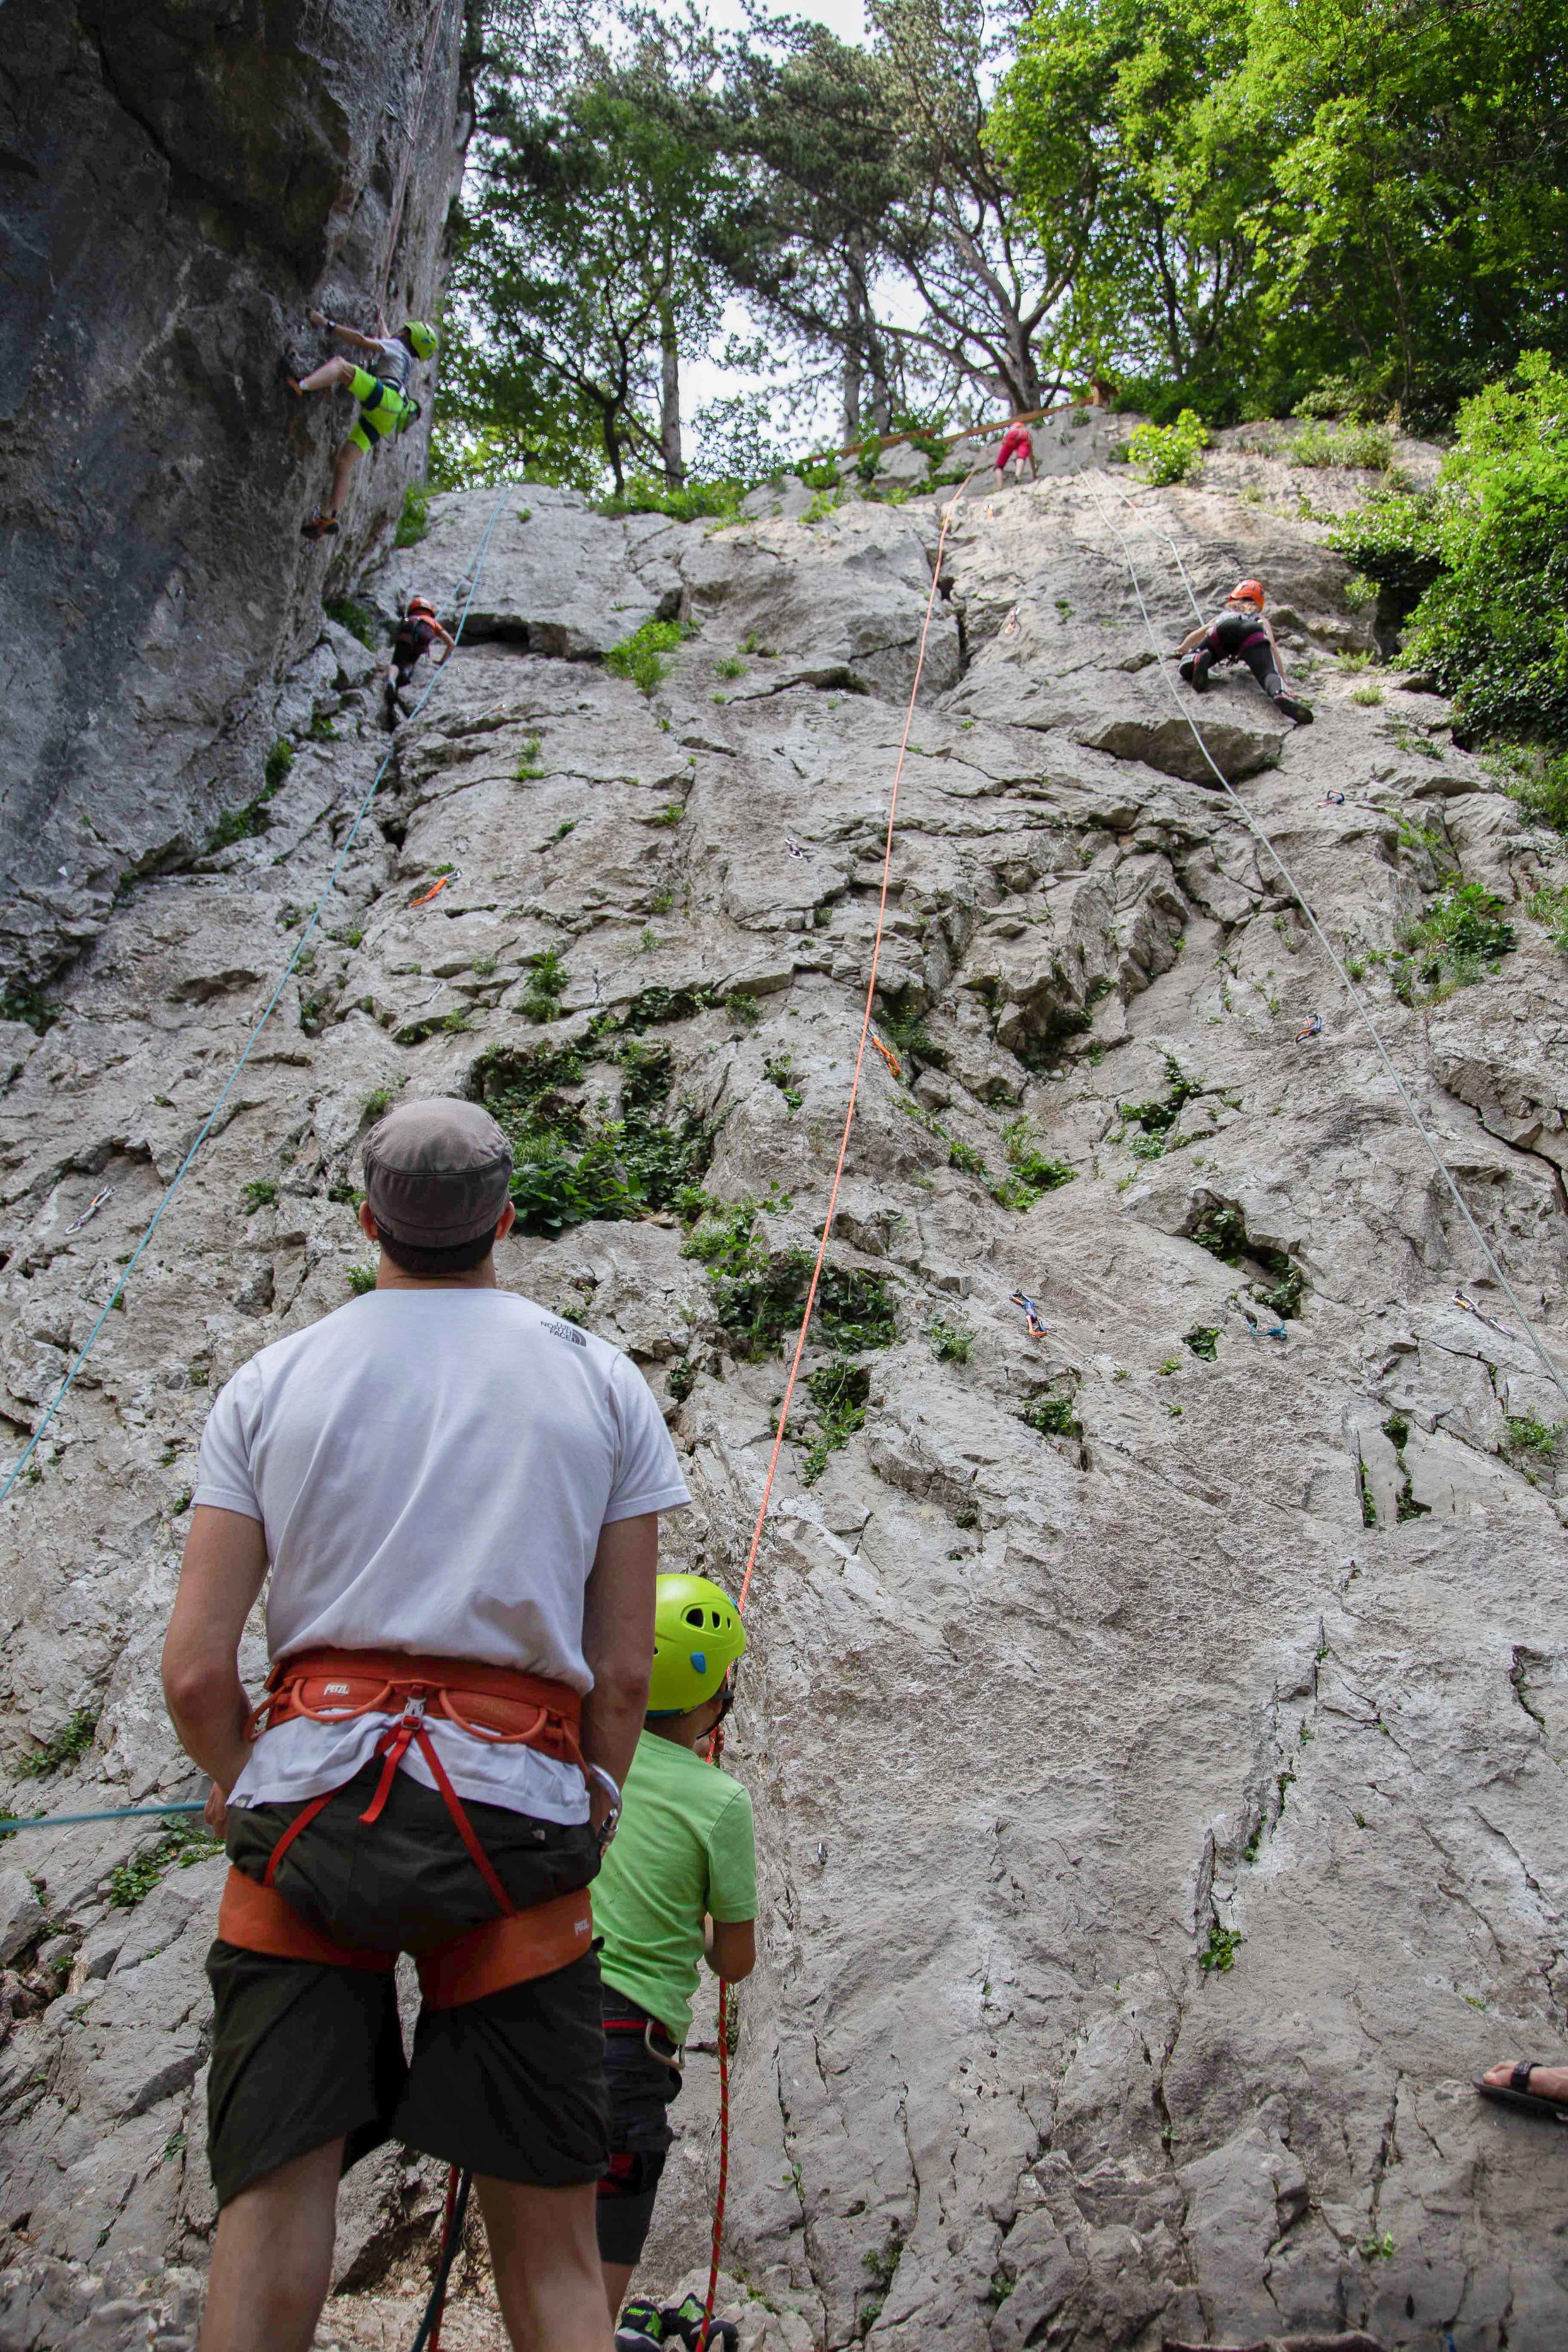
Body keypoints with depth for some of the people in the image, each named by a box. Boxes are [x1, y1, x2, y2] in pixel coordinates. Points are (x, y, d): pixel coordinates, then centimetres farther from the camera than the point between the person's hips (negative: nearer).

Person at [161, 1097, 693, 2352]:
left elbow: (195, 1670, 2)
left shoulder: (270, 1381, 6)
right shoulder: (600, 1379, 6)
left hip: (308, 1794, 1)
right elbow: (624, 1670, 4)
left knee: (268, 2214, 7)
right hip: (513, 1805, 0)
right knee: (550, 2244, 9)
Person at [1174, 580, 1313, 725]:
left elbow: (1195, 635, 58)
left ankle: (1198, 659, -28)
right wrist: (1283, 681, 24)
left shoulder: (1224, 615, 47)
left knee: (1187, 669, 9)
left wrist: (1182, 649, 78)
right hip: (1253, 635, -1)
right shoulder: (1261, 621, 41)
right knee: (1268, 673, -21)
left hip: (1222, 631, 1)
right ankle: (1280, 694, -57)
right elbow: (1273, 649, 26)